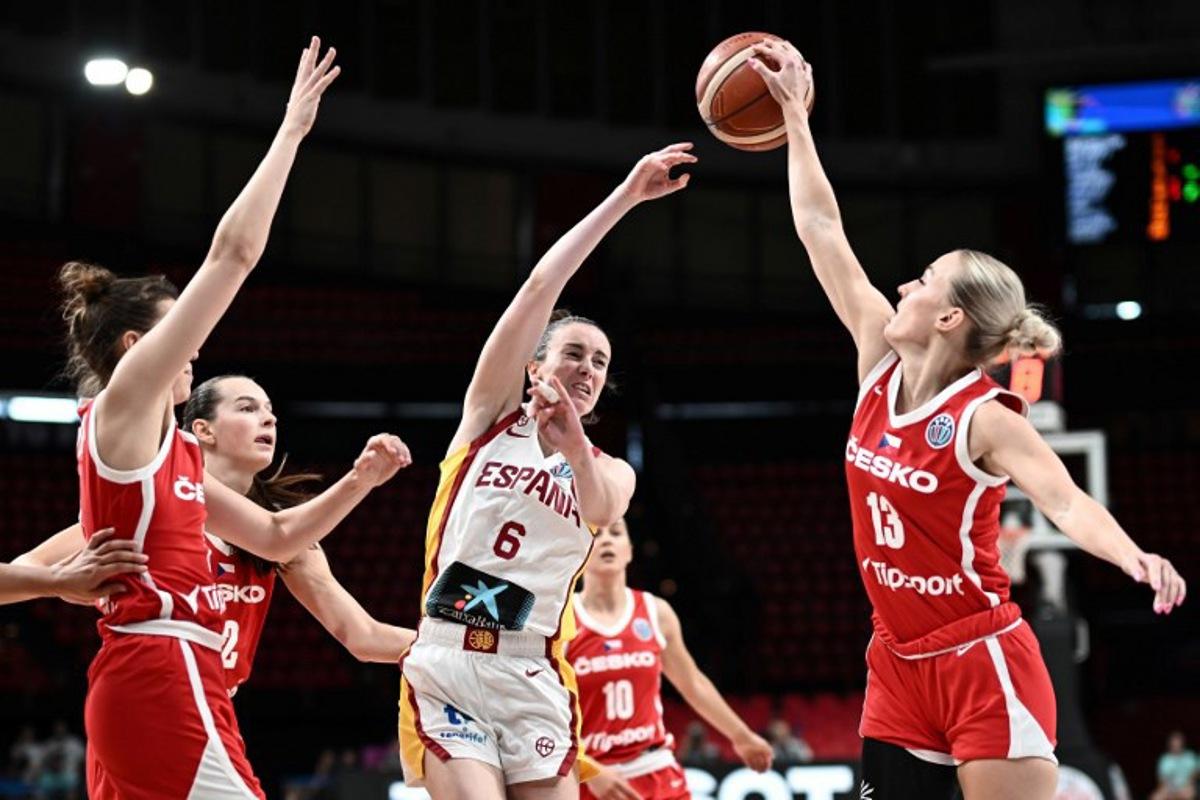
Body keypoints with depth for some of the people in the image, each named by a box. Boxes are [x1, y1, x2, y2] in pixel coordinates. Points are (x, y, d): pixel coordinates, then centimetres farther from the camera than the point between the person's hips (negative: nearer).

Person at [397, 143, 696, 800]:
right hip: (445, 665, -2)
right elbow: (540, 287, -2)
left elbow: (601, 512, -13)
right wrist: (624, 197, -8)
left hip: (532, 677, 3)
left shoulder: (610, 472, 14)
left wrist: (575, 450, -35)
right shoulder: (492, 415, 9)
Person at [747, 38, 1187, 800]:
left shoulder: (985, 416, -14)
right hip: (900, 665, 7)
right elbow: (822, 230, 9)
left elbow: (1068, 502, -28)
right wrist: (795, 112, 11)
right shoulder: (881, 364, 3)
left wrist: (1135, 558, -48)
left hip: (983, 666, -7)